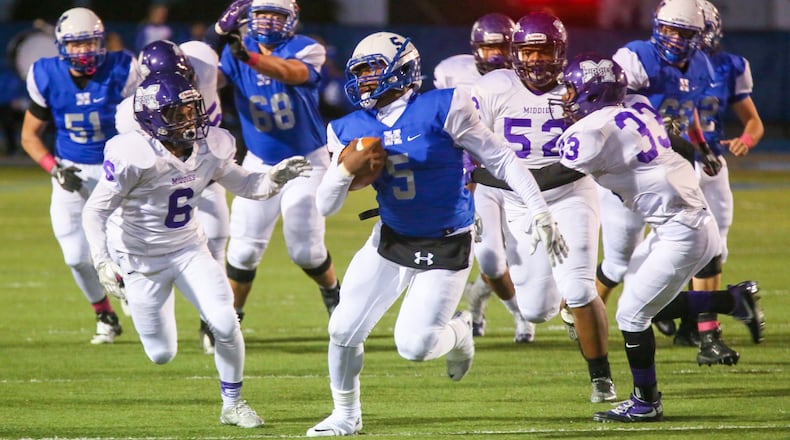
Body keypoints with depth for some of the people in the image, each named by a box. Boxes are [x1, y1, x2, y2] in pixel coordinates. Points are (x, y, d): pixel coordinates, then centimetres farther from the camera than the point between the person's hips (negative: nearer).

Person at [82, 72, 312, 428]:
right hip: (141, 260, -4)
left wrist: (273, 178, -13)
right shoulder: (134, 155, -26)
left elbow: (242, 185, 8)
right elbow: (95, 210, -21)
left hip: (189, 249, 4)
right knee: (162, 354, 1)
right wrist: (102, 261, -30)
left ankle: (232, 404, 8)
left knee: (225, 325, -14)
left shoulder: (210, 147, -8)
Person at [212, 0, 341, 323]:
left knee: (305, 250, -2)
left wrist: (249, 57, -55)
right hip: (260, 163, 2)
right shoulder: (238, 53, -4)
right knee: (244, 249, -3)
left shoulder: (305, 50, -14)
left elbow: (291, 73, -37)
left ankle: (332, 291, 28)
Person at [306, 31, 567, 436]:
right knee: (344, 330, 3)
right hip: (390, 243, 5)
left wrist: (540, 212, -13)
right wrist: (346, 170, -20)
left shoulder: (442, 110, -17)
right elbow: (325, 206, 0)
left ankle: (459, 333, 24)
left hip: (445, 250, -5)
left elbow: (501, 160, -10)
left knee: (414, 346, -12)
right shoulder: (351, 130, -2)